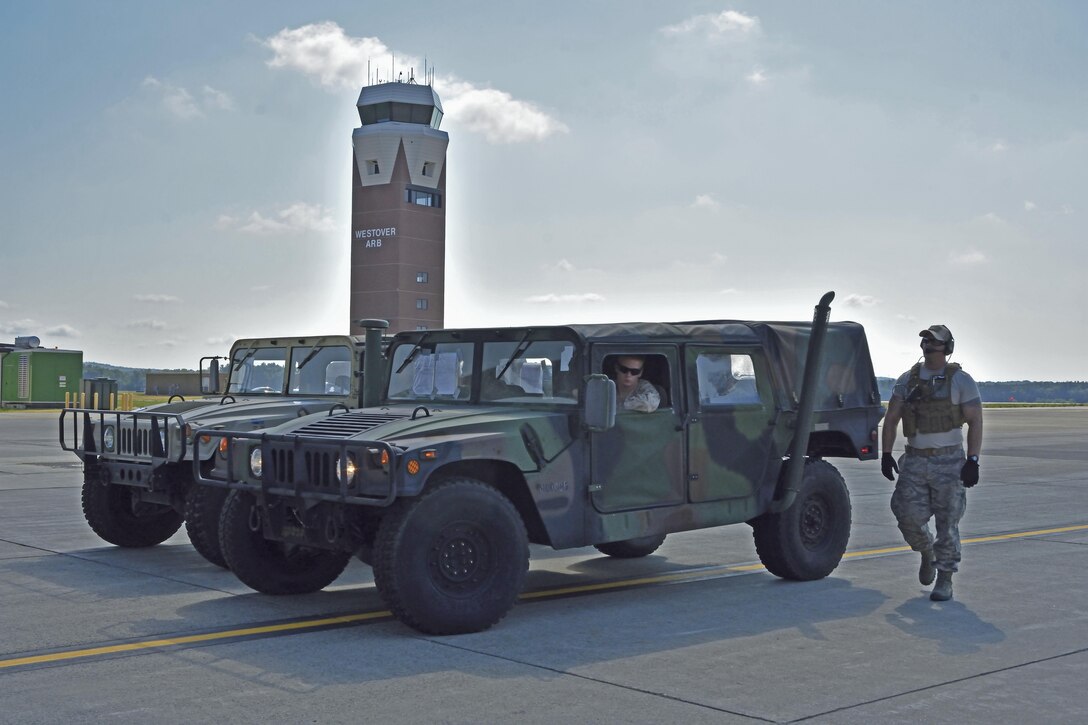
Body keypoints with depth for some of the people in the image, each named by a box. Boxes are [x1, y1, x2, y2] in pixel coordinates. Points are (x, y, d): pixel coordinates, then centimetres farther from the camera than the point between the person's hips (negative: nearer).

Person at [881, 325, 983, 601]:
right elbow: (891, 419, 11)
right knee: (909, 516, -3)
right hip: (914, 461, 3)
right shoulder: (907, 379, 8)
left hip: (949, 462, -3)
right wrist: (886, 454, 2)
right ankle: (927, 553, 27)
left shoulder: (961, 381, -2)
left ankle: (945, 580, 9)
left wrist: (973, 461, -13)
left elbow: (975, 423, -5)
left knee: (947, 524, -1)